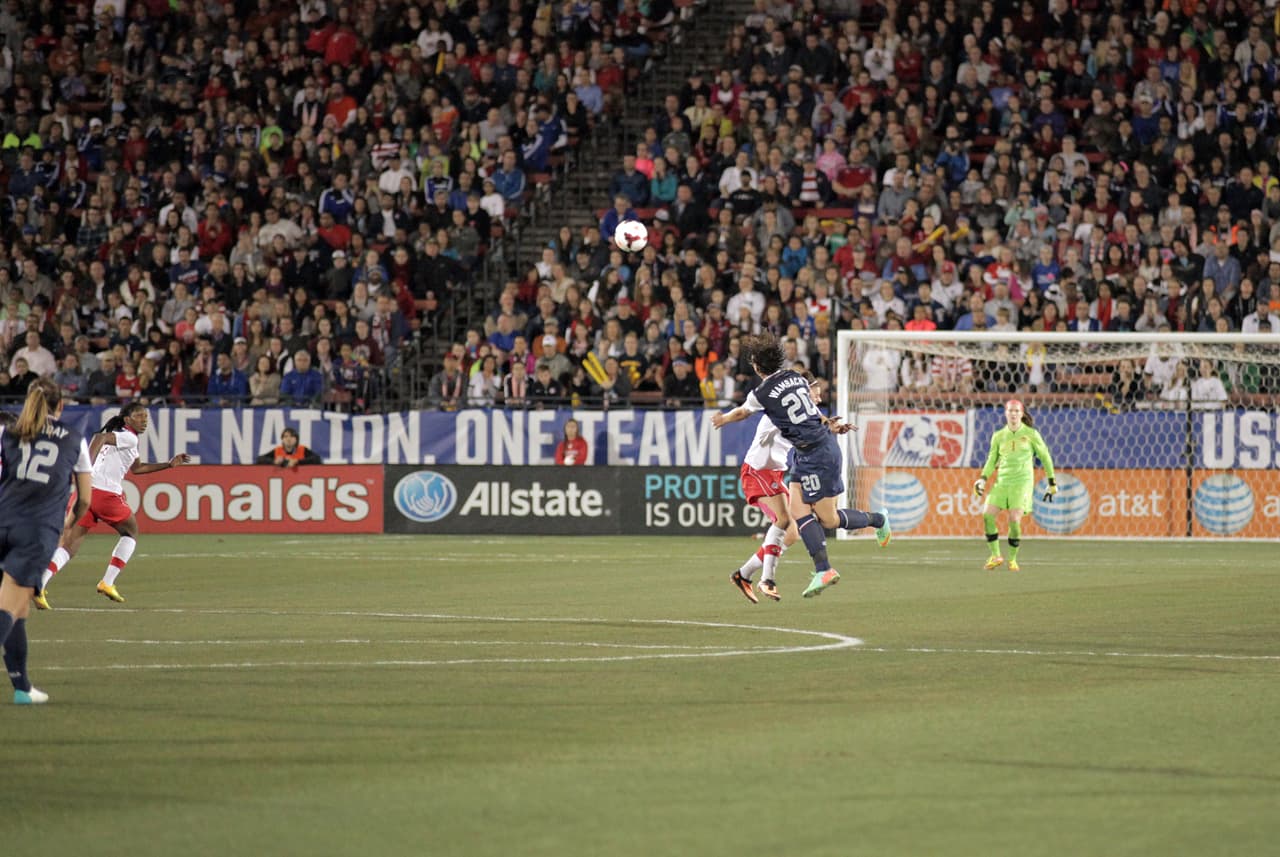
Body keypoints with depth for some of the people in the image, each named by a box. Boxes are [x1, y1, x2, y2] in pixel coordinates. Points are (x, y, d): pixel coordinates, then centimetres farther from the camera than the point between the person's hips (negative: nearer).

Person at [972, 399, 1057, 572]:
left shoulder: (1031, 434, 0)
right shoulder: (998, 436, 8)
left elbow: (1045, 457, 9)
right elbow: (992, 460, 14)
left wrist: (1052, 484, 10)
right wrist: (983, 479, -4)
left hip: (1022, 480, -3)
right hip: (1002, 481, 3)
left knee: (1015, 520, -17)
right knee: (987, 514, -14)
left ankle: (1012, 559, 2)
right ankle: (996, 556, 0)